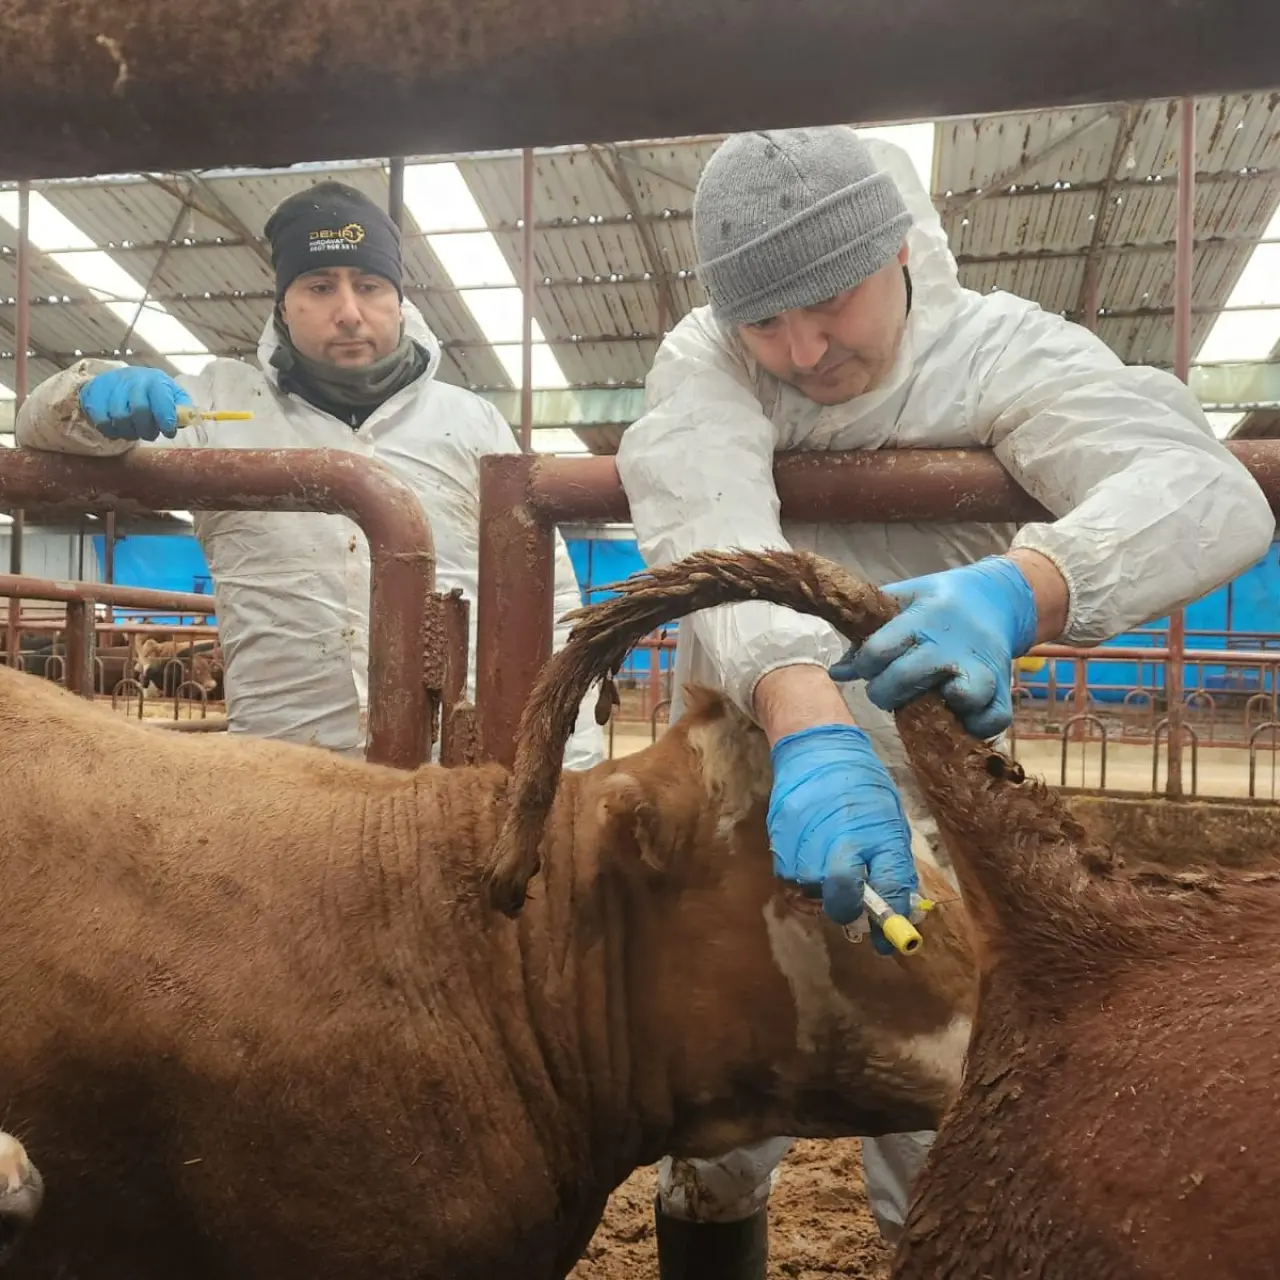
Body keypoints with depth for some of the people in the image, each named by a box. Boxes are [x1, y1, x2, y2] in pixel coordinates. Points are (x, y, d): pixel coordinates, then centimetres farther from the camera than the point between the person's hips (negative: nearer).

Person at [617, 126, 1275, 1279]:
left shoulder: (998, 348, -9)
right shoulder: (702, 364, -9)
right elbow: (714, 540, -29)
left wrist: (1020, 587, -45)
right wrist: (807, 726, -47)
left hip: (935, 805, 0)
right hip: (745, 799, 1)